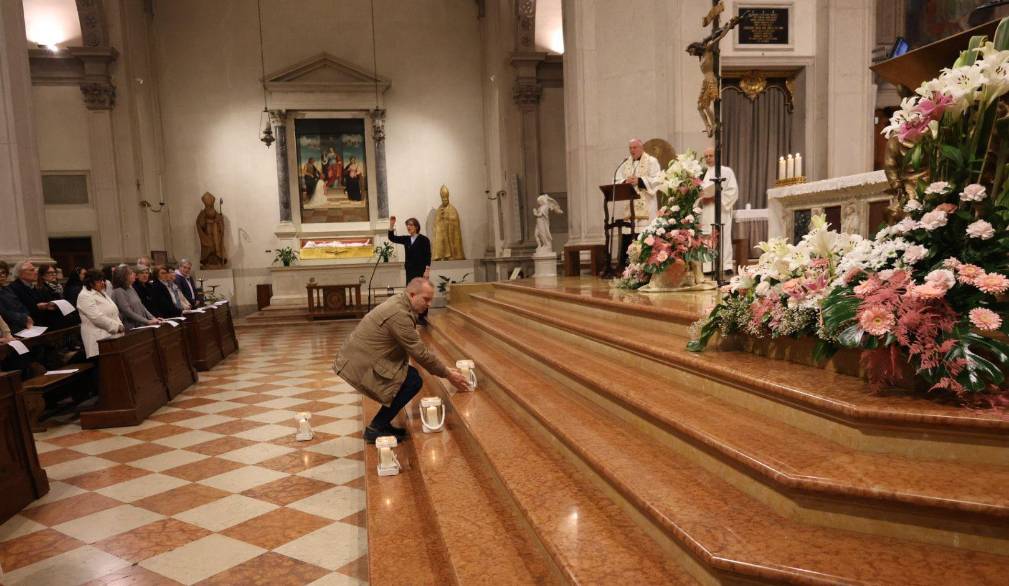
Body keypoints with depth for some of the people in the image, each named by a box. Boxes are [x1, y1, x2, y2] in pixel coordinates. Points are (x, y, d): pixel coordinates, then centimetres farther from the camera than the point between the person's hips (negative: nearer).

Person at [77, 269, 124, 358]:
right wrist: (117, 326, -15)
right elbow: (97, 317, -17)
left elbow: (114, 313, 22)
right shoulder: (85, 296, -6)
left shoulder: (102, 293, 21)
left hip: (112, 335, 8)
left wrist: (120, 326, 4)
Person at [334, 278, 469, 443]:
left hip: (358, 358, 10)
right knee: (413, 380, -14)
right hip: (360, 365, -10)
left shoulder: (399, 302, 7)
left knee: (410, 374, 12)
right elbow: (420, 353, -19)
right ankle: (376, 429, -3)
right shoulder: (399, 314, -23)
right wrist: (447, 374, -9)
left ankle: (381, 423, 19)